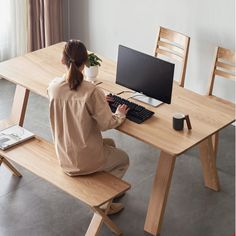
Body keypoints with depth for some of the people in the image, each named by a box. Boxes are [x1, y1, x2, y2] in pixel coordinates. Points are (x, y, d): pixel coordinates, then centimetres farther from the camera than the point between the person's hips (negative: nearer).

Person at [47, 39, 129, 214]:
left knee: (110, 144, 32)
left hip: (63, 156, 6)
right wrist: (120, 115, 1)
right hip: (85, 160, -6)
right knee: (123, 159, 26)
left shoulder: (53, 87, -10)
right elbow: (106, 124, -20)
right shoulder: (91, 91, -27)